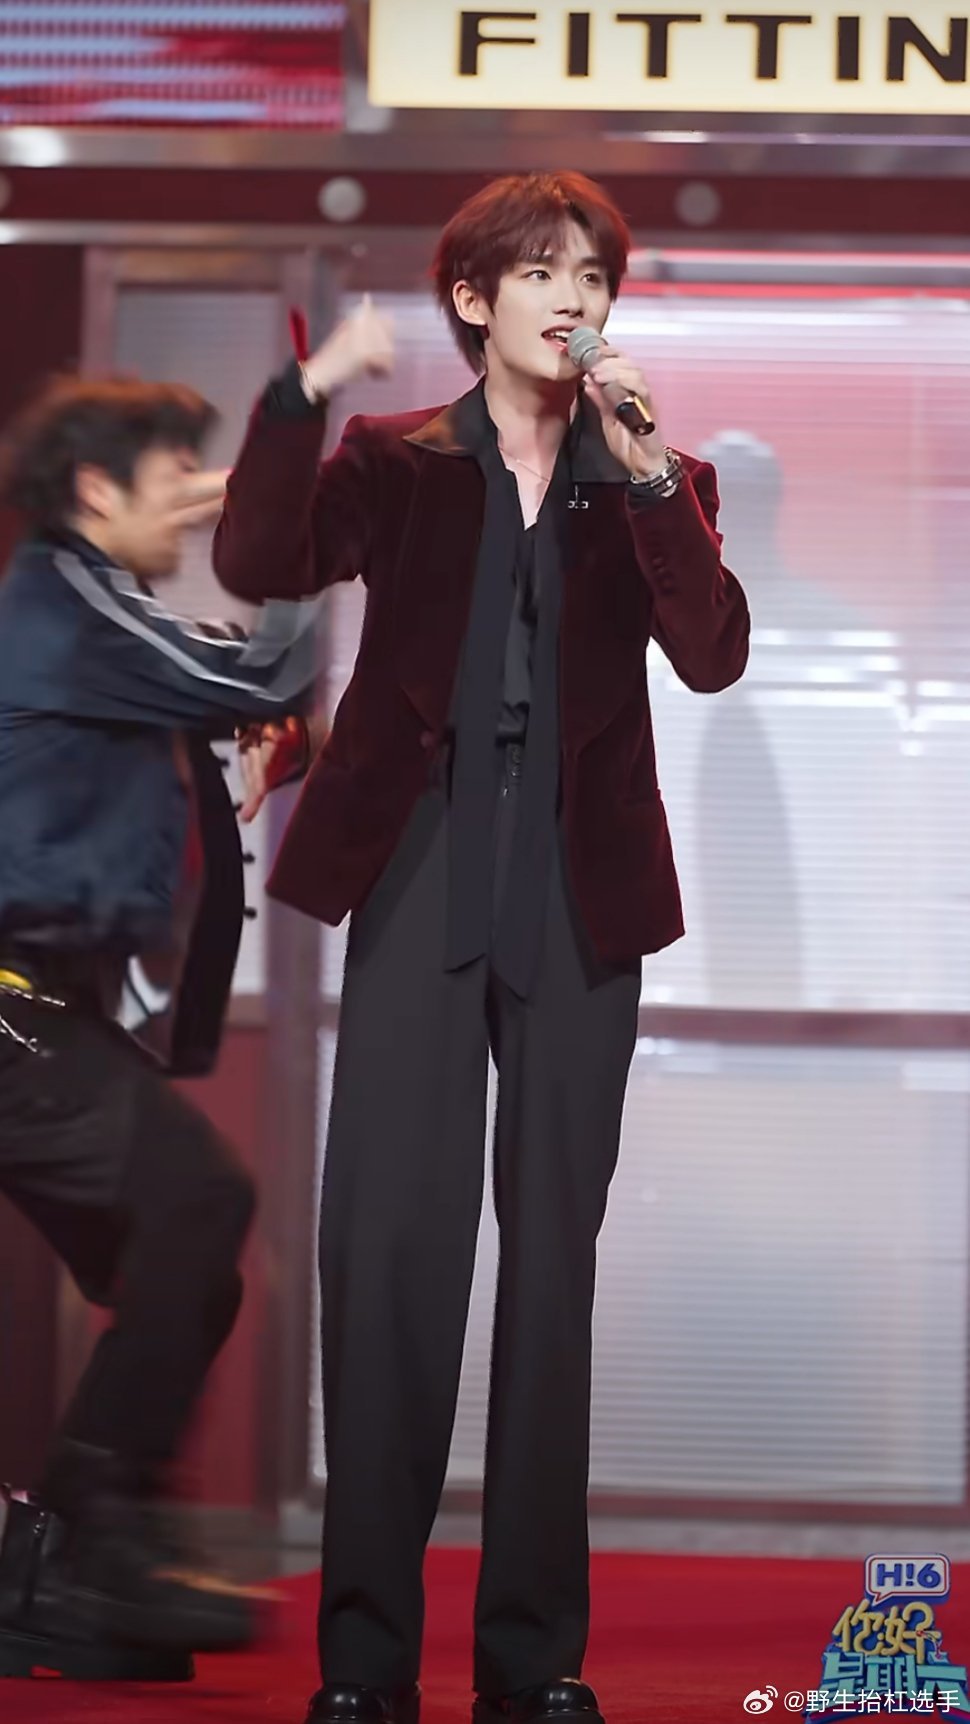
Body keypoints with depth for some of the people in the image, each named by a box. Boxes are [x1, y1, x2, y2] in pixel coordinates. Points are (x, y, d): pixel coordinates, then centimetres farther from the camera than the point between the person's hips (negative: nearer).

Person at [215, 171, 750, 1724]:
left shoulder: (652, 481, 8)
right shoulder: (396, 463, 6)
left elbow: (713, 654, -8)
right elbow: (256, 567, -11)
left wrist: (646, 471, -18)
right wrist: (305, 392, -22)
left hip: (578, 903, 1)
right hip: (421, 883, -1)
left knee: (554, 1258, 5)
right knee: (385, 1250, -5)